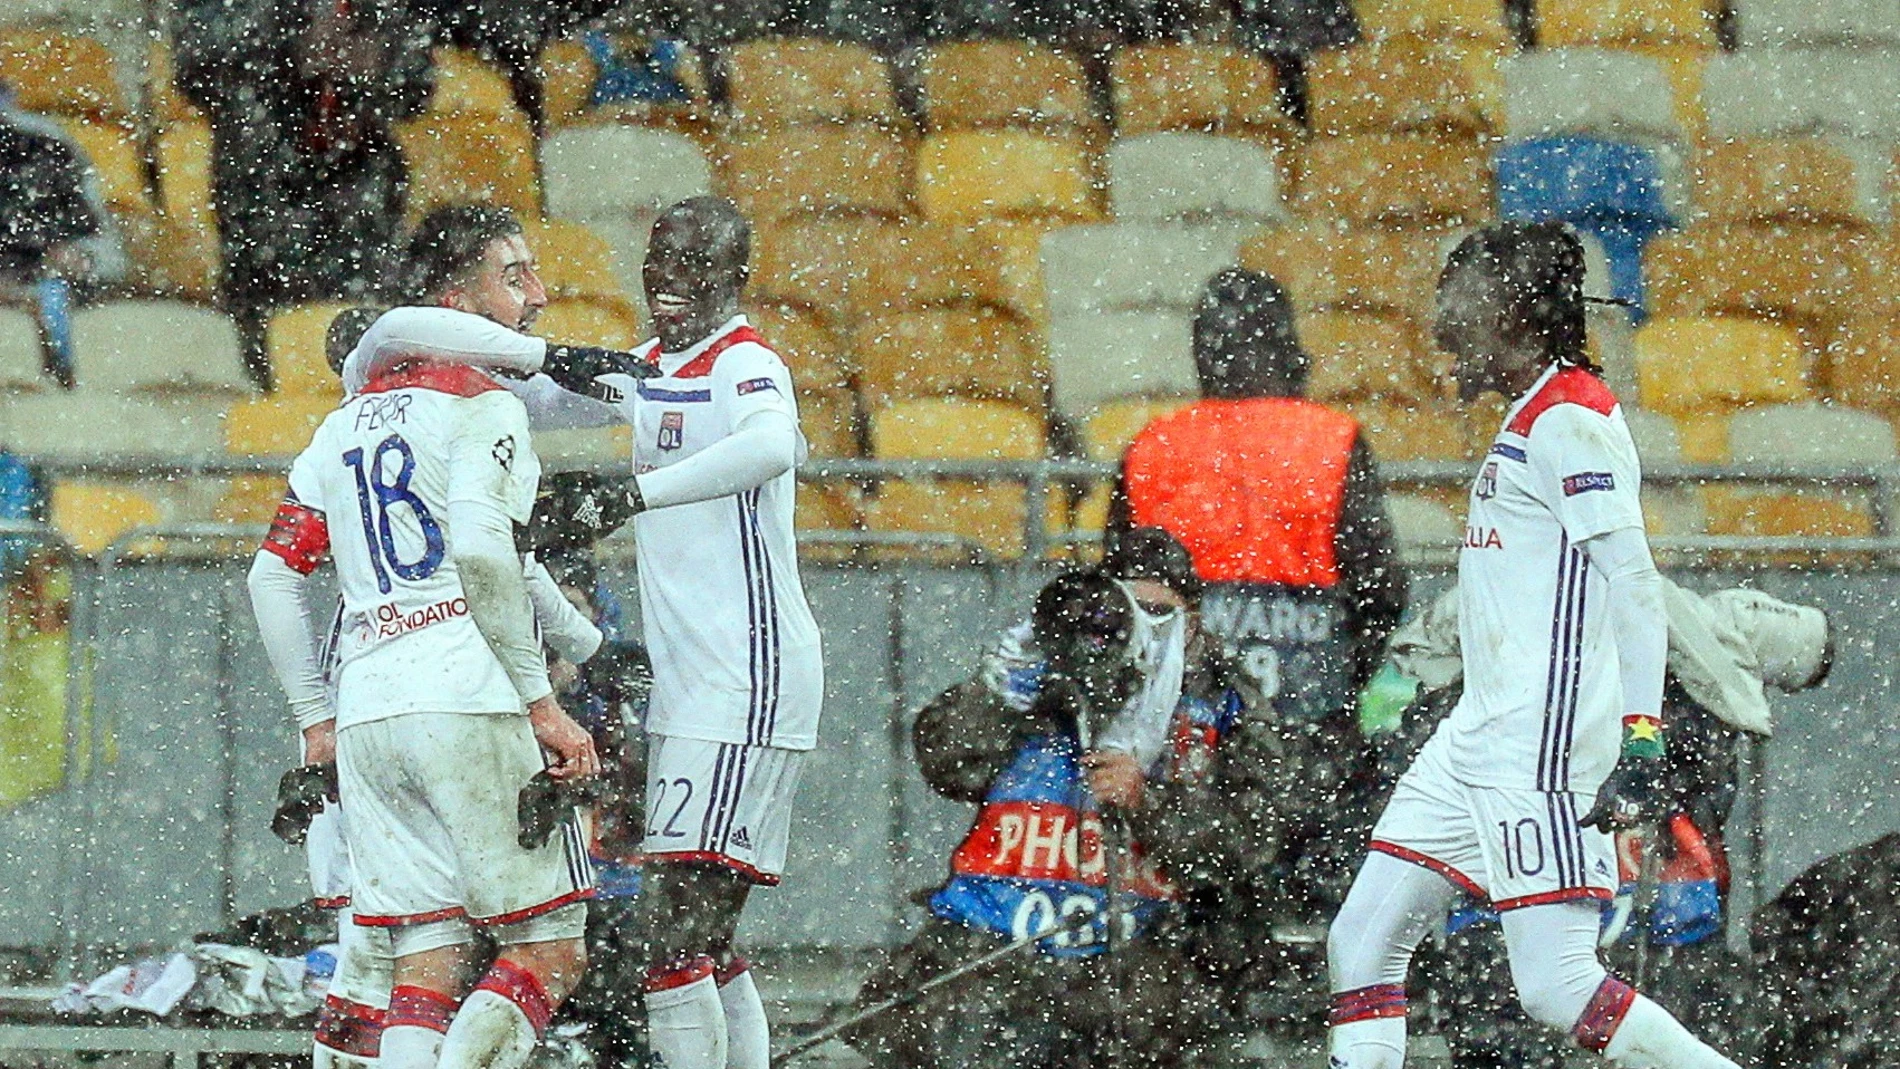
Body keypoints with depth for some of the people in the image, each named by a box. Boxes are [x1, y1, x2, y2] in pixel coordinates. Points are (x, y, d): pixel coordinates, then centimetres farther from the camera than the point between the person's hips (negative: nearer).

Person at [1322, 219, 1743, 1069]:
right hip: (1480, 737, 10)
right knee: (1362, 942, 6)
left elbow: (1632, 582, -20)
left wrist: (1641, 740, -27)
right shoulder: (1529, 423, 19)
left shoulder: (1569, 422, -12)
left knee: (1554, 984, -14)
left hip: (1542, 744, -10)